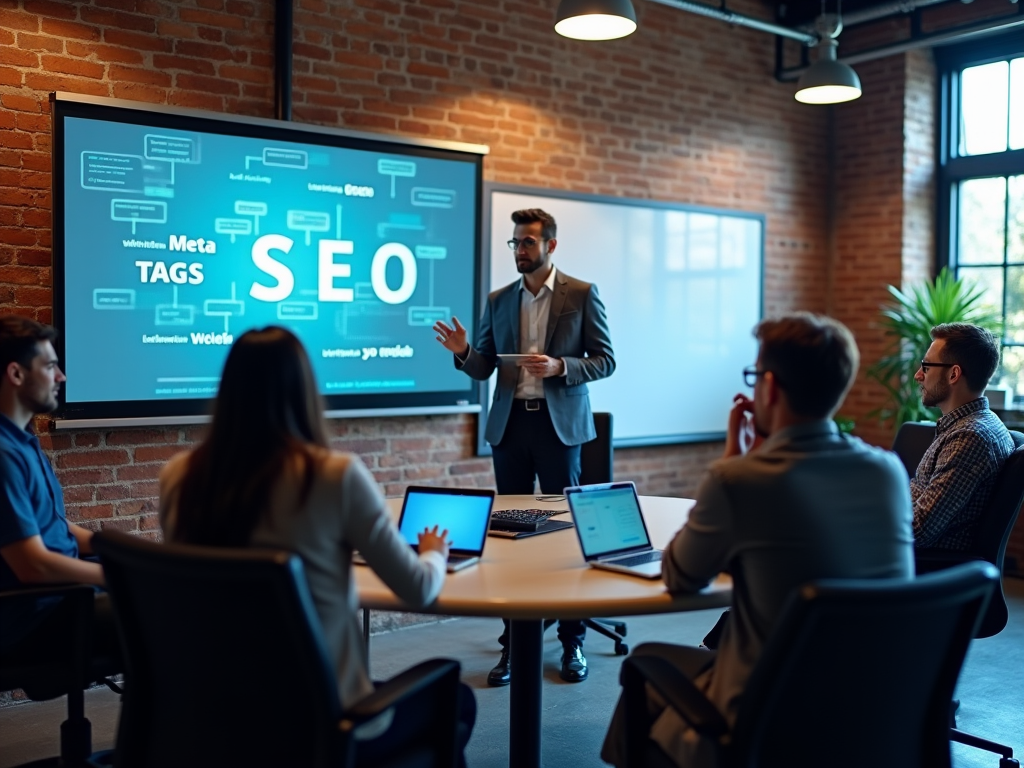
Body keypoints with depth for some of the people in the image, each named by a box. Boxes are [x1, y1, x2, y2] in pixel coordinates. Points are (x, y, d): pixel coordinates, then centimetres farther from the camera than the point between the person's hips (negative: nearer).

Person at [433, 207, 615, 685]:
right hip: (509, 425, 3)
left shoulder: (582, 295, 0)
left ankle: (572, 641, 14)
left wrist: (560, 367, -18)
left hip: (559, 424, -3)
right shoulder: (499, 301, 10)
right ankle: (513, 642, 14)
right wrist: (463, 352, -12)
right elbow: (484, 369, 9)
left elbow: (605, 360, -2)